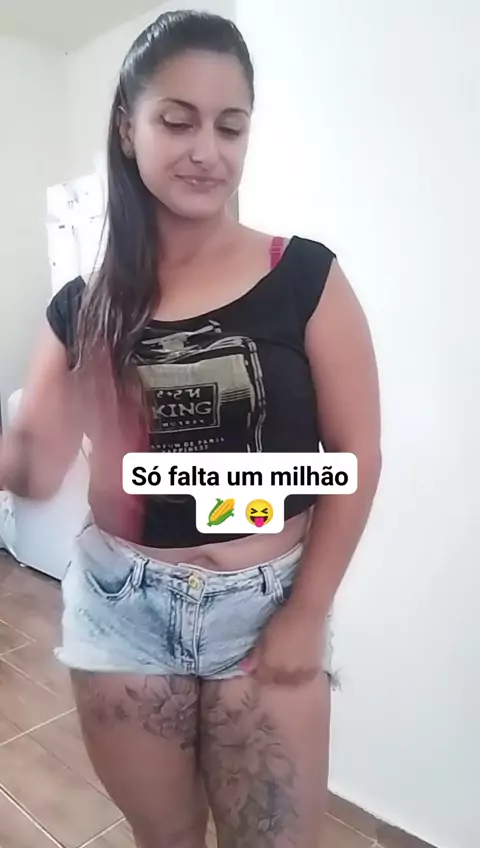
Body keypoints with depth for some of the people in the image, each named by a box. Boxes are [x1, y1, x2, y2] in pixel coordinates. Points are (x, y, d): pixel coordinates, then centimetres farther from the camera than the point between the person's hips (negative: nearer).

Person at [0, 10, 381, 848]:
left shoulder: (305, 277, -9)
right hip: (123, 605, 3)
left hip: (268, 603, -2)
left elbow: (355, 457, -7)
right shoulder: (85, 306, -1)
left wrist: (307, 612, -7)